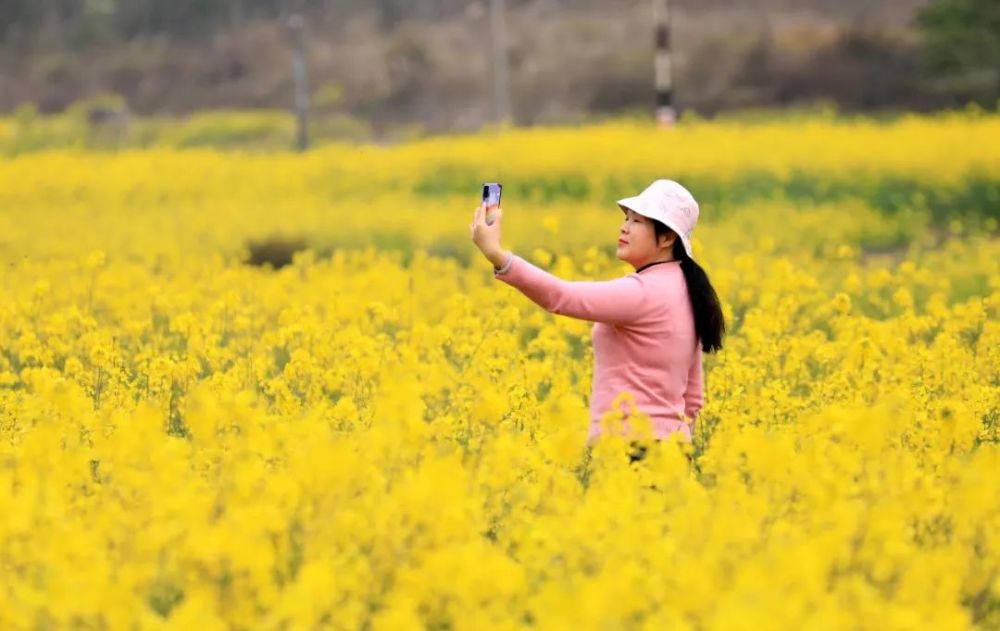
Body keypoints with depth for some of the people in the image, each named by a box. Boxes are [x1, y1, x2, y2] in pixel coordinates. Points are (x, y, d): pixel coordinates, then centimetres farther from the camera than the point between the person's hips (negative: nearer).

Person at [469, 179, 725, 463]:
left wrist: (496, 253, -35)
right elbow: (692, 397, 20)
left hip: (628, 449, -10)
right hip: (664, 447, 10)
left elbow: (563, 296, -28)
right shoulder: (681, 290, 15)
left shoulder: (644, 292, -15)